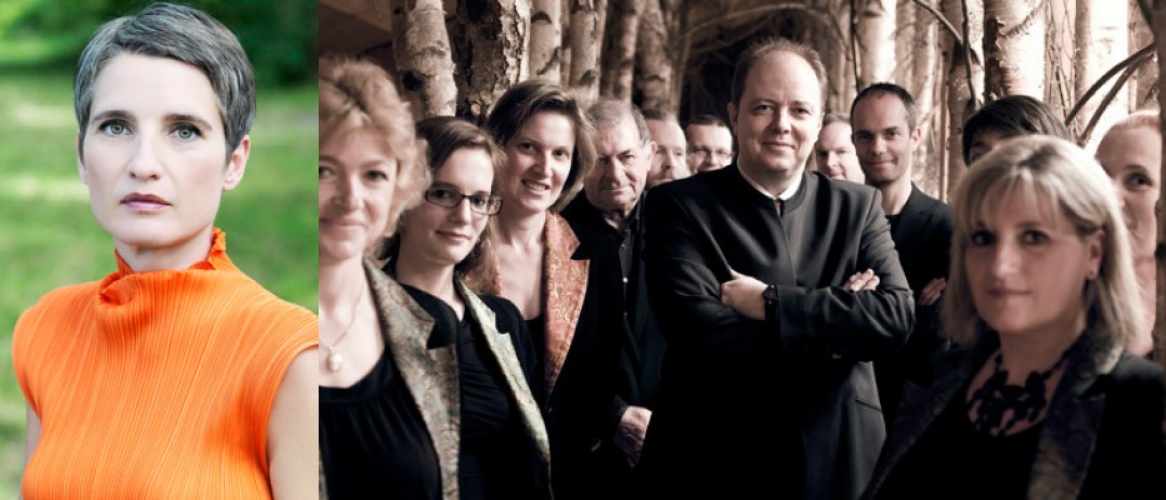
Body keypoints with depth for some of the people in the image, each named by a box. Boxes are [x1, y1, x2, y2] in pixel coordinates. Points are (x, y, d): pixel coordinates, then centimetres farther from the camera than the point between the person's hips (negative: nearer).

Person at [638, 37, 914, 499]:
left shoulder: (858, 207, 4)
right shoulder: (679, 206, -5)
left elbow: (897, 316, -10)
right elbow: (696, 328, -19)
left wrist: (769, 302, -17)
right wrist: (836, 325, -14)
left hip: (838, 460, 3)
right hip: (714, 461, -2)